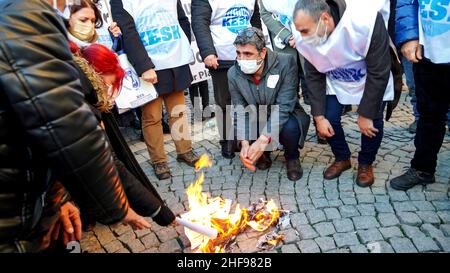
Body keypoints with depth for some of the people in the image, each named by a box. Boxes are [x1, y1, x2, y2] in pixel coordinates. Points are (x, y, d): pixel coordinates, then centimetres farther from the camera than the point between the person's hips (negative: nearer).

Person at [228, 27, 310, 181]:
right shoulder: (234, 73, -13)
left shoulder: (286, 63, -26)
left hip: (285, 116, -3)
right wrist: (244, 143, -29)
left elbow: (283, 106, -30)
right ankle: (264, 153, 8)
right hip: (257, 119, 4)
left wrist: (263, 140, -39)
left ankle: (292, 157, 0)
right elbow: (241, 111, -12)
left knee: (290, 128, -36)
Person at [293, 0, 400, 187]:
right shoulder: (306, 40, -24)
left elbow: (379, 73, -29)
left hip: (372, 82, -3)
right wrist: (319, 116, -12)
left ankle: (366, 163, 18)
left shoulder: (366, 22, -38)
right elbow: (314, 76, -9)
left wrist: (366, 115, -24)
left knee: (371, 124, -11)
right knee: (328, 119, -8)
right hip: (336, 83, 3)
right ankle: (342, 158, 20)